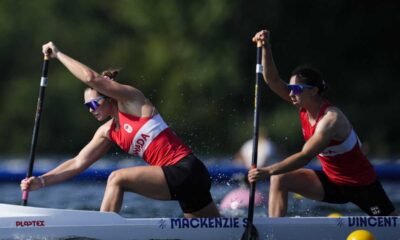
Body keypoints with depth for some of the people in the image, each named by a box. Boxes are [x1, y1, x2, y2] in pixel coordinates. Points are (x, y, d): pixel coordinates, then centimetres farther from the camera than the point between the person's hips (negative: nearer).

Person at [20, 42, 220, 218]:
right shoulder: (107, 132, 16)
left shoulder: (131, 99, -6)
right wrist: (41, 181, 5)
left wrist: (58, 54, -6)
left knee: (117, 179, -17)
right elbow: (78, 163, 15)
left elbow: (91, 78, -17)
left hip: (186, 170, -10)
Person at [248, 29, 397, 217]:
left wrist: (268, 171, -39)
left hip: (361, 185, -7)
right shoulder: (304, 105, -6)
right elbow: (273, 81, -8)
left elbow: (306, 156, -35)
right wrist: (265, 47, -21)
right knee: (279, 179, -10)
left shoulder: (331, 119, -28)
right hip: (332, 182, 7)